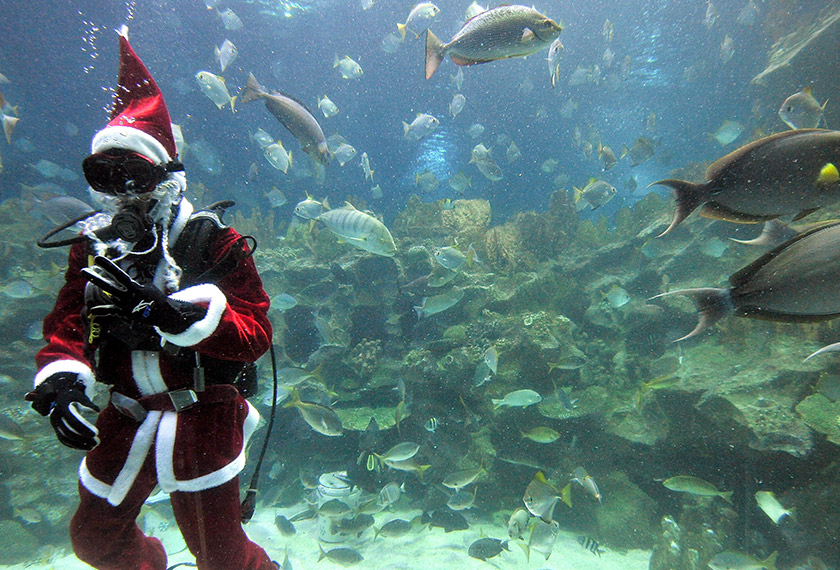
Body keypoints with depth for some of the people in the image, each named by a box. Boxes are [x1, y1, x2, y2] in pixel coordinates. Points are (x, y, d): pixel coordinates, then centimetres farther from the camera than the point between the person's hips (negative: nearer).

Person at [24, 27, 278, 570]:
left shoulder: (213, 241, -13)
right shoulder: (94, 246, 4)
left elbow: (256, 332, -22)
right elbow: (66, 326, 1)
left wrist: (177, 314, -37)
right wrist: (62, 380, -19)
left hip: (202, 417, -5)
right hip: (126, 419, 6)